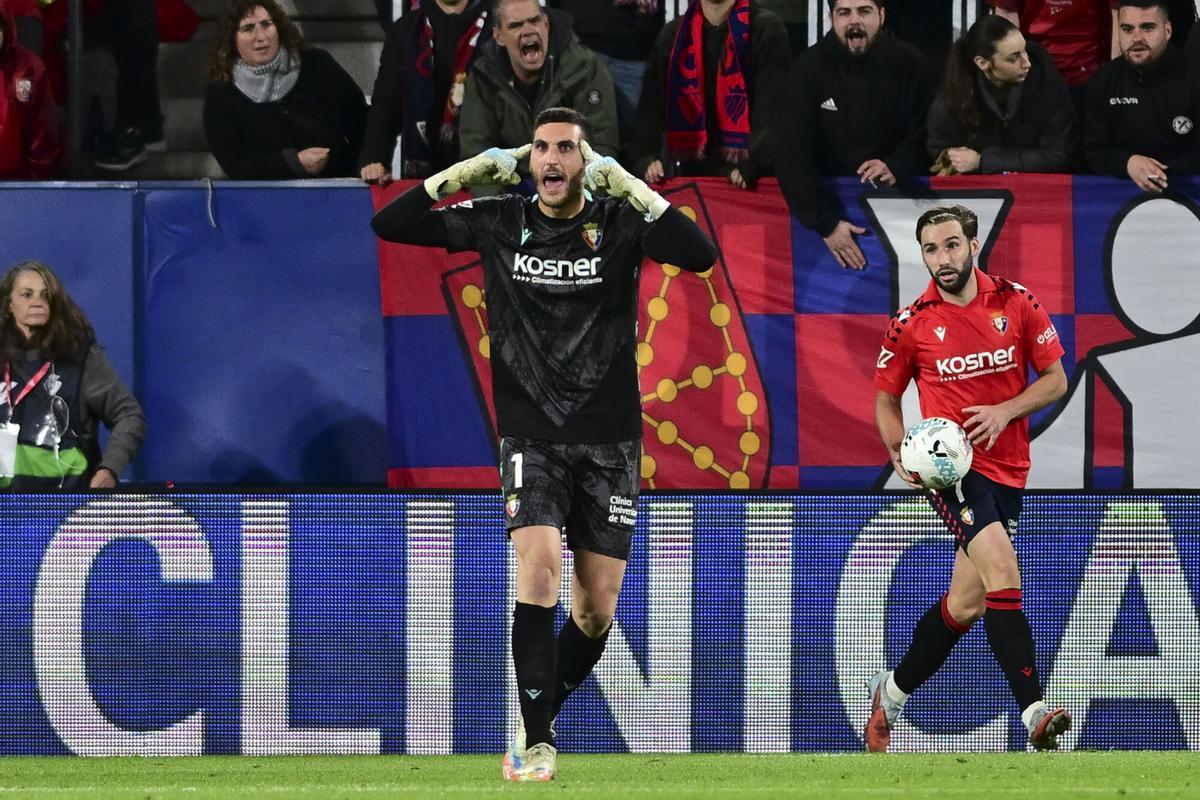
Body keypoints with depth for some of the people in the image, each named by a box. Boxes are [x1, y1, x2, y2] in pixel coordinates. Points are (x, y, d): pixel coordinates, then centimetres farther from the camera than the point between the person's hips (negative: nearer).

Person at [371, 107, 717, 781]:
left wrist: (627, 184, -23)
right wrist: (471, 170, -8)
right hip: (531, 438, -1)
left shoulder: (620, 222, -4)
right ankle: (537, 743, -17)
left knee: (598, 606, 2)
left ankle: (540, 718, 26)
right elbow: (391, 224, 0)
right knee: (539, 564, -22)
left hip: (609, 439, 1)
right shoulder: (501, 223, 1)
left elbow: (700, 254, -21)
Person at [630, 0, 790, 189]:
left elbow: (772, 112, -13)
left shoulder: (767, 31, -3)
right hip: (693, 175, 3)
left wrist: (751, 166, -29)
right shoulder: (673, 36, 9)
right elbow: (650, 109, 3)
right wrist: (644, 159, -16)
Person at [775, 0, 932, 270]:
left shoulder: (909, 64, -2)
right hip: (826, 195, -1)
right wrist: (826, 223, -24)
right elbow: (792, 155, -15)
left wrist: (895, 168, -21)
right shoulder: (809, 68, -8)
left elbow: (924, 135, 1)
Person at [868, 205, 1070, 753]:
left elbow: (1055, 379, 7)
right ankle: (1034, 711, -31)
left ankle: (891, 693, 31)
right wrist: (901, 453, -7)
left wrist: (1006, 411, -10)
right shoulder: (911, 324, -1)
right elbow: (886, 399, 11)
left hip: (1007, 470, 4)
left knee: (965, 604, 8)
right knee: (1002, 571, -25)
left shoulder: (1016, 303, 2)